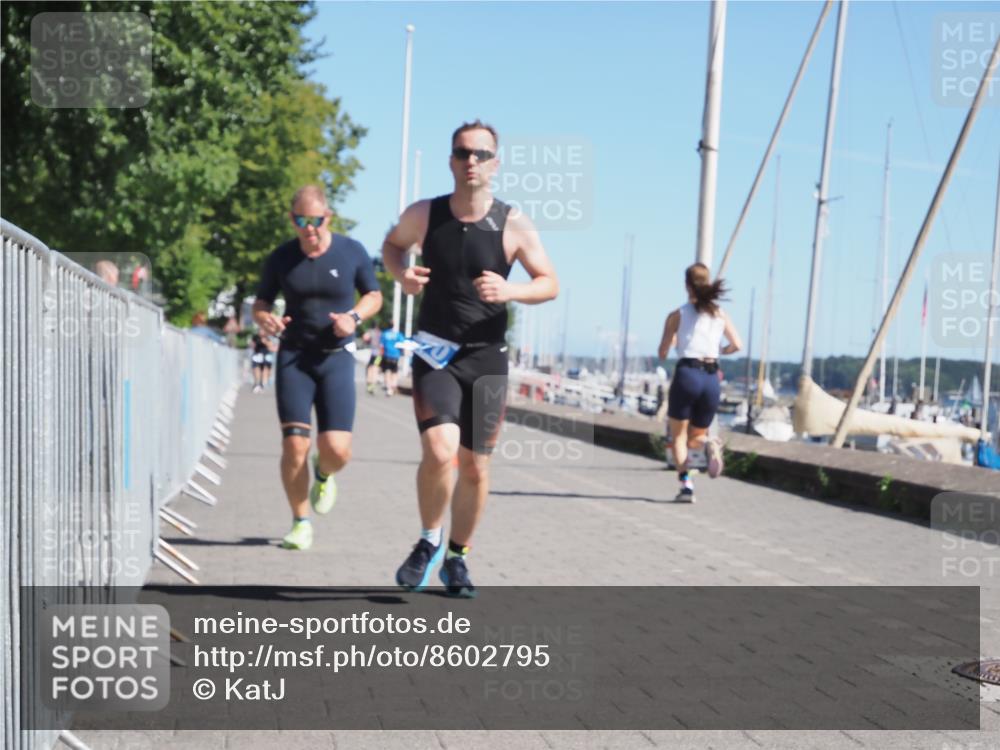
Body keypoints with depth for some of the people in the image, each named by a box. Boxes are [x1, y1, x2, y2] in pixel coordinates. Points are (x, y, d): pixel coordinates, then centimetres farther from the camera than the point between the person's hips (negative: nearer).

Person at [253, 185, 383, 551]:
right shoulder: (280, 258, -1)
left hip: (336, 357, 0)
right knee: (294, 445, -10)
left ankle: (323, 474, 29)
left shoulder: (352, 252, -3)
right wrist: (264, 318, -14)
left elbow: (374, 296, 9)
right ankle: (300, 523, 10)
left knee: (337, 451, -10)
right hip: (293, 357, 1)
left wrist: (354, 317, -11)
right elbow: (261, 303, 10)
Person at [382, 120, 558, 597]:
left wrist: (510, 291, -21)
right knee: (439, 452, -21)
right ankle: (429, 541, 6)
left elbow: (550, 283, 0)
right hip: (434, 353, -1)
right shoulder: (424, 215, -4)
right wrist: (401, 274, -5)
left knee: (475, 468, 7)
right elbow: (393, 244, 17)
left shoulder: (513, 225, -7)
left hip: (486, 358, 1)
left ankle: (456, 557, 29)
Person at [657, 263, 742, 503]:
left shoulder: (677, 315, 3)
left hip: (687, 374, -3)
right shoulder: (720, 314, 11)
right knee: (694, 437, 18)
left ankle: (686, 484, -9)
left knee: (679, 436, 10)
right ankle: (709, 443, -18)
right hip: (712, 378, 3)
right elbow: (737, 345, 6)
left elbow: (663, 353, 2)